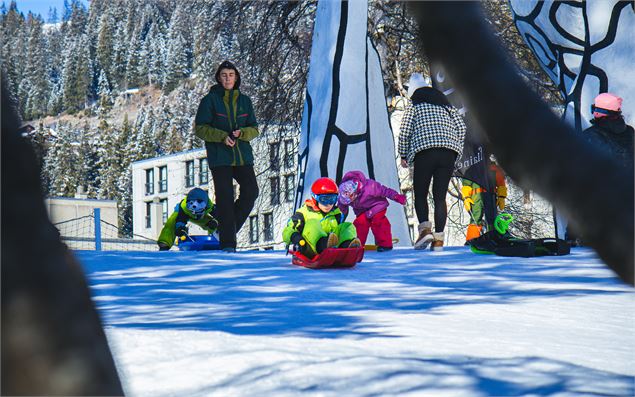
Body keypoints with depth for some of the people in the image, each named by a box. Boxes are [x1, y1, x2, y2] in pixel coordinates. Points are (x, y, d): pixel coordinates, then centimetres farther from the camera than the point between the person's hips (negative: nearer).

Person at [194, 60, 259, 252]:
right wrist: (222, 136, -16)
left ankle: (230, 225, 15)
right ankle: (227, 242, 2)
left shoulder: (244, 100, 12)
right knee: (225, 197, -5)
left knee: (251, 191, -8)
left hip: (242, 154, 4)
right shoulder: (210, 100, 1)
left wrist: (241, 133, -10)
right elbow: (200, 128, -2)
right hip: (219, 156, -4)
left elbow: (254, 128, 12)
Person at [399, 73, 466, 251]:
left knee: (420, 194, 5)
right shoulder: (446, 105, 21)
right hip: (449, 154, 4)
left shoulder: (413, 106, 8)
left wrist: (403, 155, 10)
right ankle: (438, 238, -4)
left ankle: (425, 228, -19)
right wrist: (455, 147, 20)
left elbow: (405, 131, 1)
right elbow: (461, 127, 13)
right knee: (440, 196, 5)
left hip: (424, 152, -4)